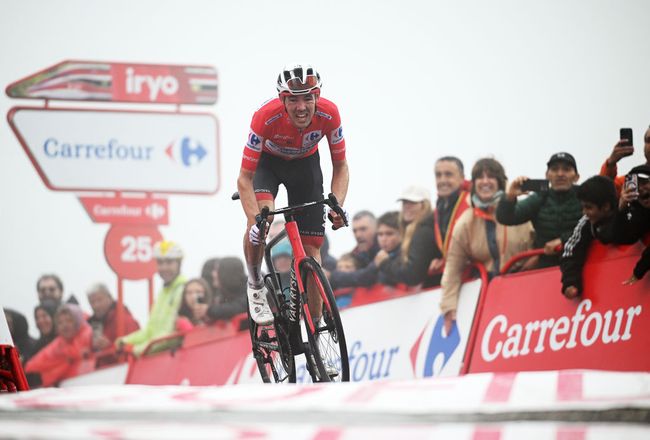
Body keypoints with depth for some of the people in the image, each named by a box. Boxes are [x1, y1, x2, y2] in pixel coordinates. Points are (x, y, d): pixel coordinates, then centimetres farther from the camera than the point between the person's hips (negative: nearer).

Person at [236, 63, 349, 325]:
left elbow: (340, 167, -15)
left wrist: (337, 206, -33)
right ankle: (255, 285, -6)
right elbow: (245, 178, -33)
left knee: (311, 251, -3)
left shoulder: (328, 114, -31)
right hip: (267, 161, -2)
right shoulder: (266, 117, -37)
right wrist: (255, 222, -47)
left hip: (305, 164, 2)